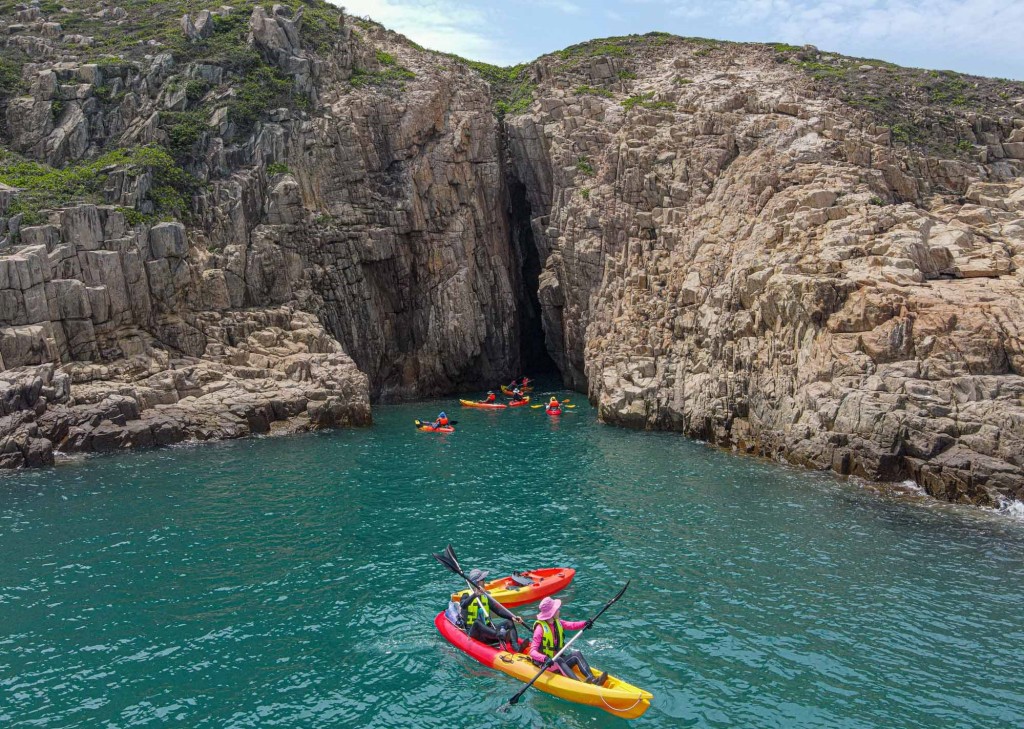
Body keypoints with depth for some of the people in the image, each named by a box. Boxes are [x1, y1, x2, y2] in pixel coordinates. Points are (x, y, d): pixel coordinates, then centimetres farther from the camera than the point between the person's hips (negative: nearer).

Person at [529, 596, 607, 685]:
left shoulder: (557, 622, 7)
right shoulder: (540, 628, -16)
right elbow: (532, 652, -23)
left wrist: (585, 623, -13)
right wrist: (545, 659, -41)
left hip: (559, 660, 7)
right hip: (545, 664, -7)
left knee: (576, 654, -15)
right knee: (558, 660, -34)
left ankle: (592, 679, -36)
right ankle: (580, 683, -54)